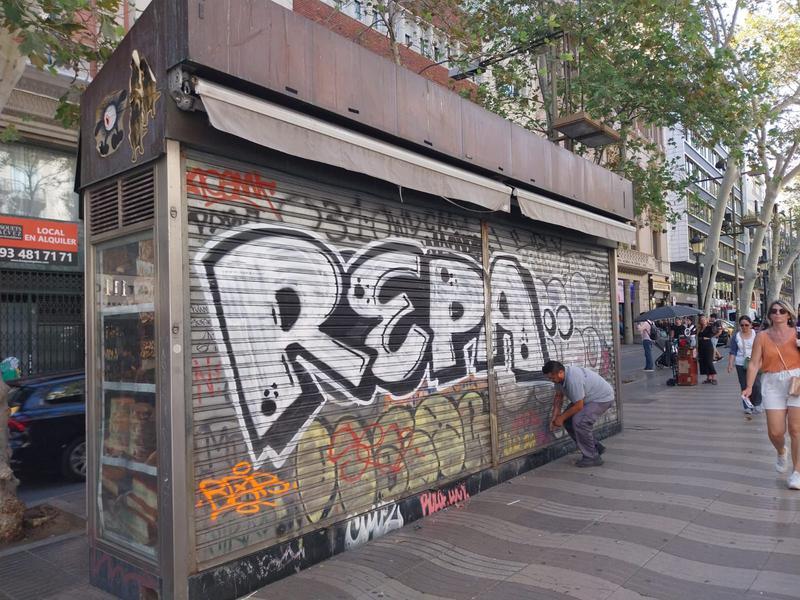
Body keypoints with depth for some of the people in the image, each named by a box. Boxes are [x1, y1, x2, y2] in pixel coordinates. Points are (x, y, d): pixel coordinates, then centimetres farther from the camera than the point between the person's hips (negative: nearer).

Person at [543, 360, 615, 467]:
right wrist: (555, 416, -1)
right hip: (588, 398, 10)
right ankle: (595, 447, 17)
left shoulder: (573, 379, -36)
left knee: (579, 421, -24)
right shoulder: (559, 377, -8)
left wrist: (561, 417, -17)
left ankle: (592, 457, -10)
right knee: (568, 420, 4)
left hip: (603, 398, -10)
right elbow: (558, 396, 7)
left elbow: (578, 406, -29)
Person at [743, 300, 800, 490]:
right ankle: (781, 453, 33)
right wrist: (749, 387, -6)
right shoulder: (762, 336, 5)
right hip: (772, 384, 1)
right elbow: (754, 363, 3)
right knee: (775, 432, -2)